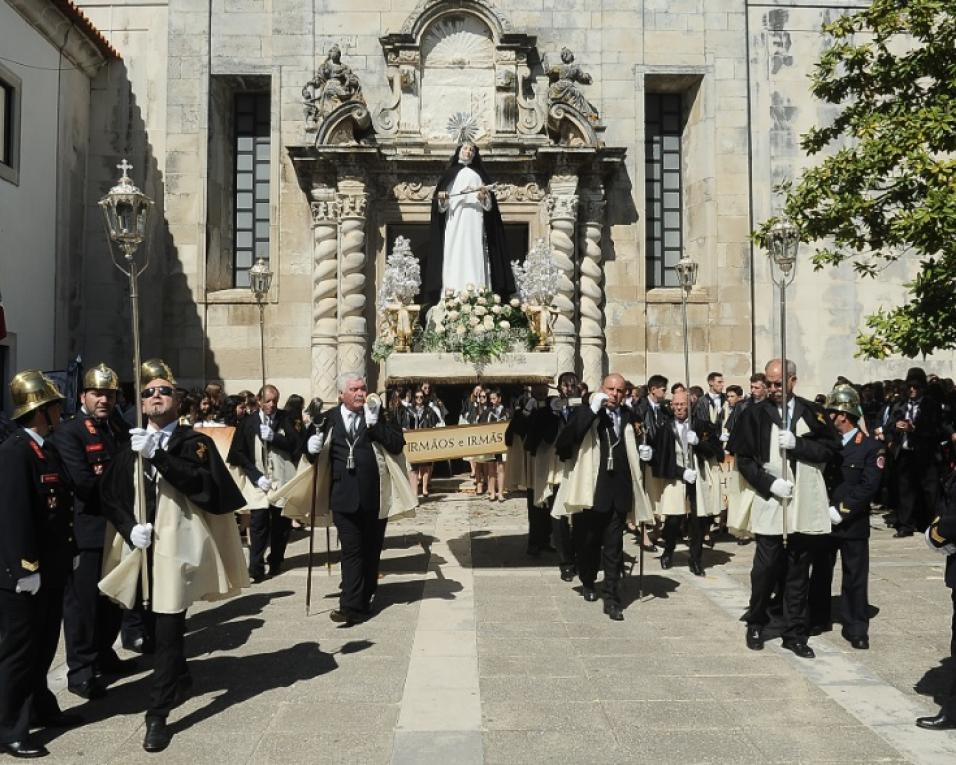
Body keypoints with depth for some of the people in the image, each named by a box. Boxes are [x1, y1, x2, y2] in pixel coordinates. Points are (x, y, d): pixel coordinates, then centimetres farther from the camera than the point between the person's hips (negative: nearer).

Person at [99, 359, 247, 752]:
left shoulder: (195, 442, -2)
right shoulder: (131, 447, 9)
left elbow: (202, 483, -20)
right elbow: (109, 495, 10)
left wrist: (157, 454, -27)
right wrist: (129, 527, -7)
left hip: (177, 546, -5)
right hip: (142, 547, 5)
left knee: (168, 630, -4)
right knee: (156, 624, 17)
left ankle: (157, 714, 3)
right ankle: (180, 678, 41)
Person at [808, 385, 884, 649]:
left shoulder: (872, 447, -5)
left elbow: (869, 486, -13)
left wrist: (842, 510, -18)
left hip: (853, 525, -4)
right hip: (823, 521, 4)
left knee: (855, 578, 4)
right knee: (820, 573, 13)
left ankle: (856, 628, 15)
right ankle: (817, 620, 26)